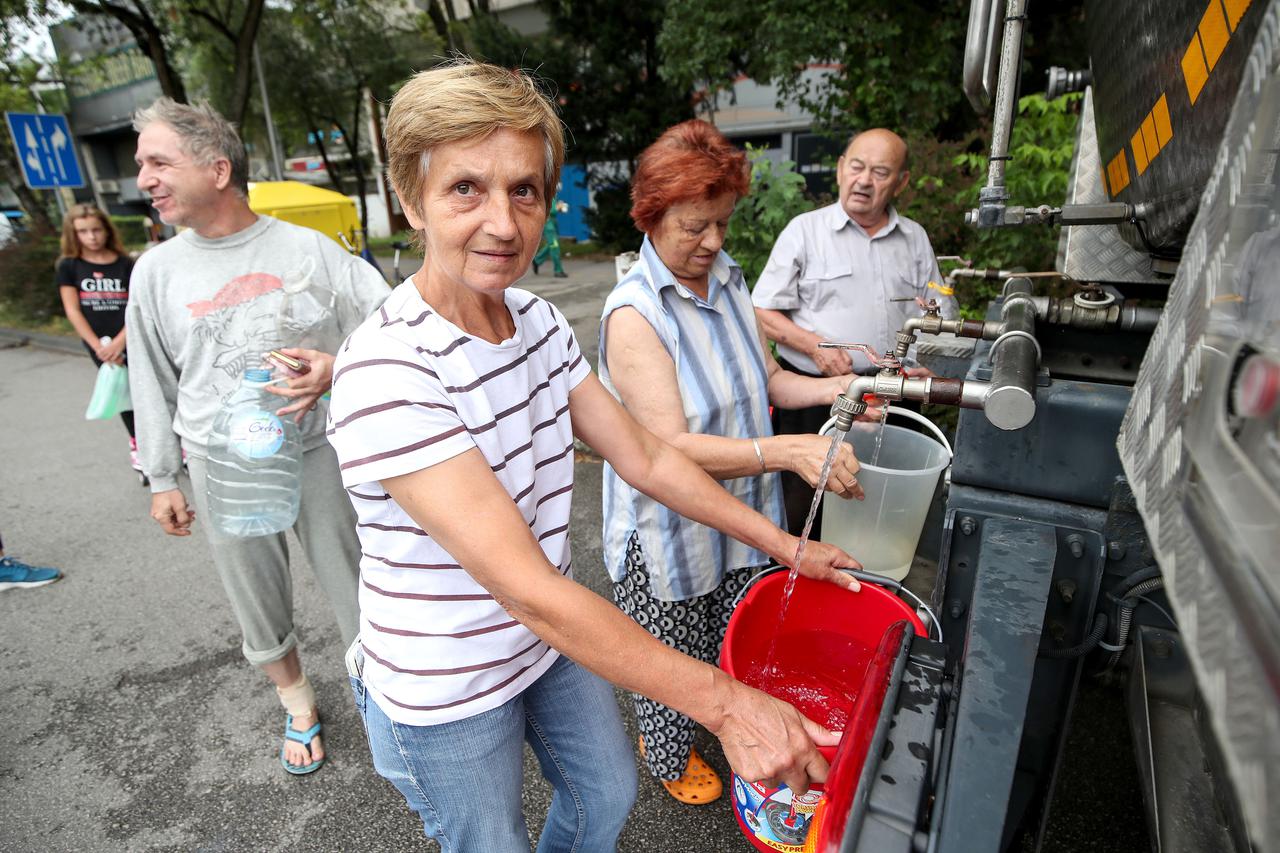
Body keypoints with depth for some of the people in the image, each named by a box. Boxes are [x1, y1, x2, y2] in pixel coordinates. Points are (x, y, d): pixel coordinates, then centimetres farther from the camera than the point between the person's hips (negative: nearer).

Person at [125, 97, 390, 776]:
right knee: (259, 604, 15)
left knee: (352, 584, 8)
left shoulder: (307, 248, -5)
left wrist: (338, 368, -22)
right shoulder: (156, 270, 3)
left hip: (316, 451, -2)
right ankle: (298, 705, 40)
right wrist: (161, 480, 9)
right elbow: (153, 383, 9)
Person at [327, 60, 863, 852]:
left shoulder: (539, 320, -7)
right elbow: (526, 588, -35)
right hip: (446, 692, -6)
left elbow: (644, 454, -4)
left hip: (553, 636, 6)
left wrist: (788, 546, -4)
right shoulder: (386, 370, -31)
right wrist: (726, 704, -33)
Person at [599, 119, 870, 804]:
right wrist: (791, 452, -37)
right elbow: (670, 448, -30)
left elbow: (766, 381, 9)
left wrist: (835, 390, -9)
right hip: (668, 533, -6)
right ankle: (669, 757, 50)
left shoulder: (729, 280, 1)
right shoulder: (634, 314, -24)